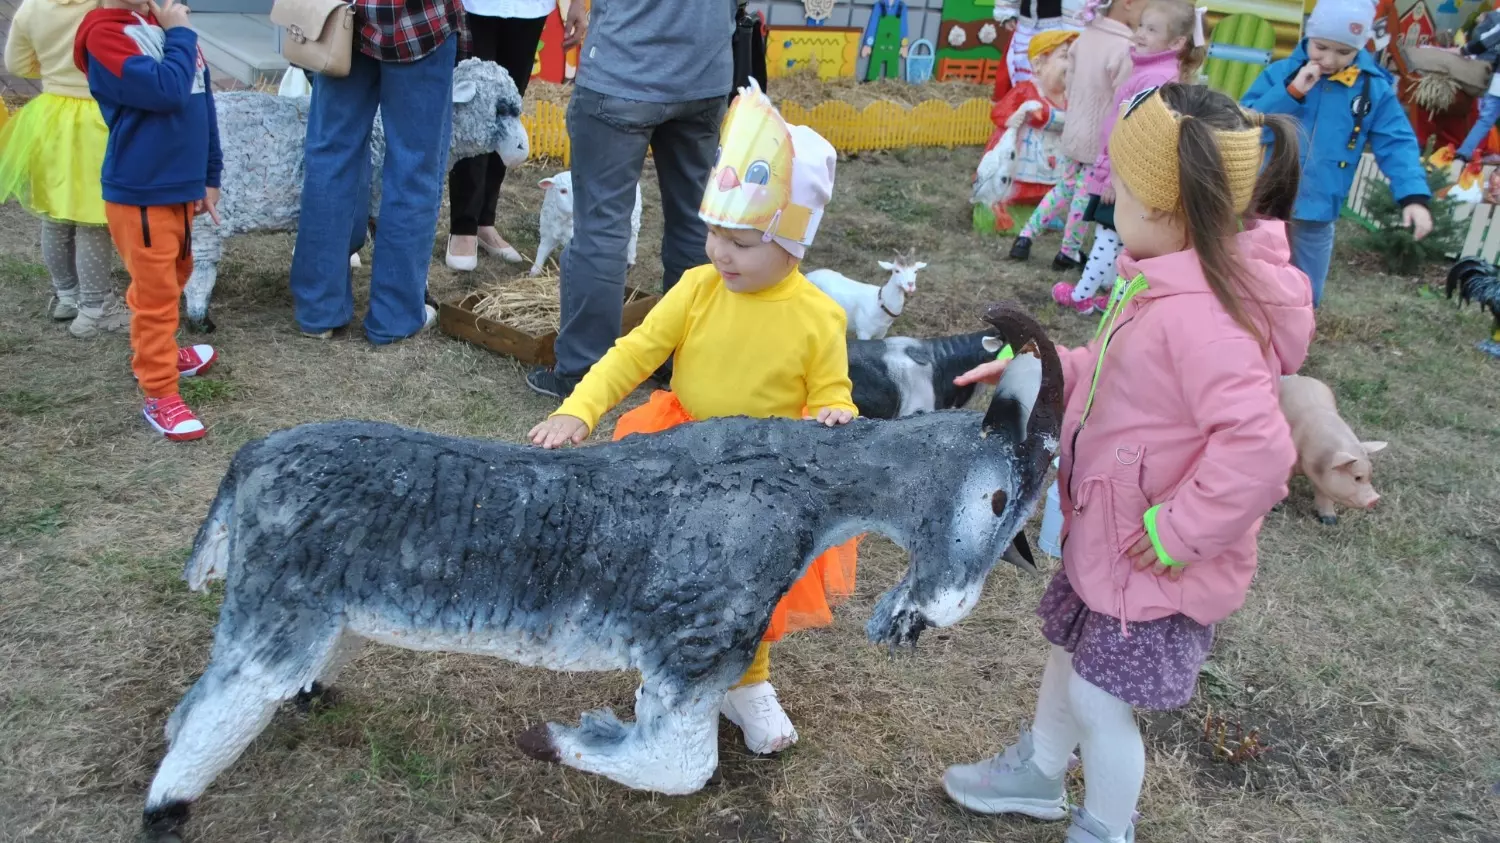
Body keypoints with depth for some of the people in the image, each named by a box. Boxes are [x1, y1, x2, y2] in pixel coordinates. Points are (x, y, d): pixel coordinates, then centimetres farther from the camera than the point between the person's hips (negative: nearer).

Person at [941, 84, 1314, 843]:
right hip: (1105, 538, 9)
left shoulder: (1200, 317, -34)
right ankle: (1037, 773, 52)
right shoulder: (1167, 282, -2)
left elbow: (1258, 450, -40)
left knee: (1098, 701, 8)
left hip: (1151, 564, -9)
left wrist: (1176, 532, -29)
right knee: (1069, 656, 27)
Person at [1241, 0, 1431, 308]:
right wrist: (1290, 93, -22)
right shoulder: (1282, 72, -5)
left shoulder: (1374, 89, -1)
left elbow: (1397, 144, -3)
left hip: (1316, 219, 2)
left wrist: (1413, 196, -16)